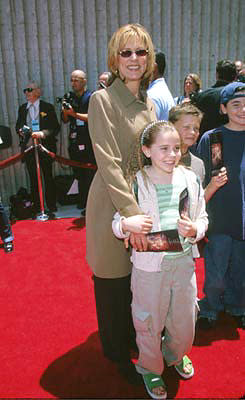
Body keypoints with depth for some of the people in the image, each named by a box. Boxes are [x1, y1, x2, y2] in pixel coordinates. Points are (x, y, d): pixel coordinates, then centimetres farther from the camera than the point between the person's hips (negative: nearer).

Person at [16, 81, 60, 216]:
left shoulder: (48, 107, 2)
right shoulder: (22, 108, 14)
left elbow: (56, 127, -2)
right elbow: (18, 125, 19)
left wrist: (43, 133, -18)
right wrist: (20, 131, -4)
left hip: (45, 148, -3)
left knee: (48, 177, 3)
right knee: (33, 179, 6)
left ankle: (52, 207, 12)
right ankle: (36, 208, 13)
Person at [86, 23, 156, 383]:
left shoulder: (149, 104, 10)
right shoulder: (102, 100, -12)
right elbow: (109, 164, -19)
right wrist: (133, 213, -24)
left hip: (143, 201, 7)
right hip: (113, 205, -6)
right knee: (115, 282, 10)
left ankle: (135, 338, 45)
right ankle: (118, 353, 35)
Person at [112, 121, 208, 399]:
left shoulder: (190, 179, -1)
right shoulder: (135, 183, -11)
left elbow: (203, 219, 7)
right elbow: (117, 223, -7)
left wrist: (194, 230, -14)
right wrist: (126, 225, -29)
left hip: (183, 261, 3)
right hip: (149, 264, -3)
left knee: (184, 321, 19)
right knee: (150, 322, 13)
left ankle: (175, 354, 53)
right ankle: (150, 368, 43)